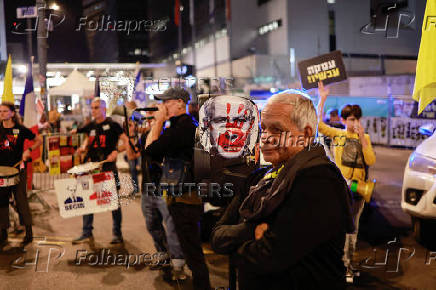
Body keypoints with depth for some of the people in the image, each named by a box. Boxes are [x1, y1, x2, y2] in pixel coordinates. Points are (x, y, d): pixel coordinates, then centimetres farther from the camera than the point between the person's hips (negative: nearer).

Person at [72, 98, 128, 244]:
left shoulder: (112, 125, -5)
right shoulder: (91, 126, 11)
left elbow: (127, 141, -8)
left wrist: (116, 151, -22)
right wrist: (84, 147, 8)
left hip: (108, 168, -5)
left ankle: (117, 234, 13)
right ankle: (87, 233, 15)